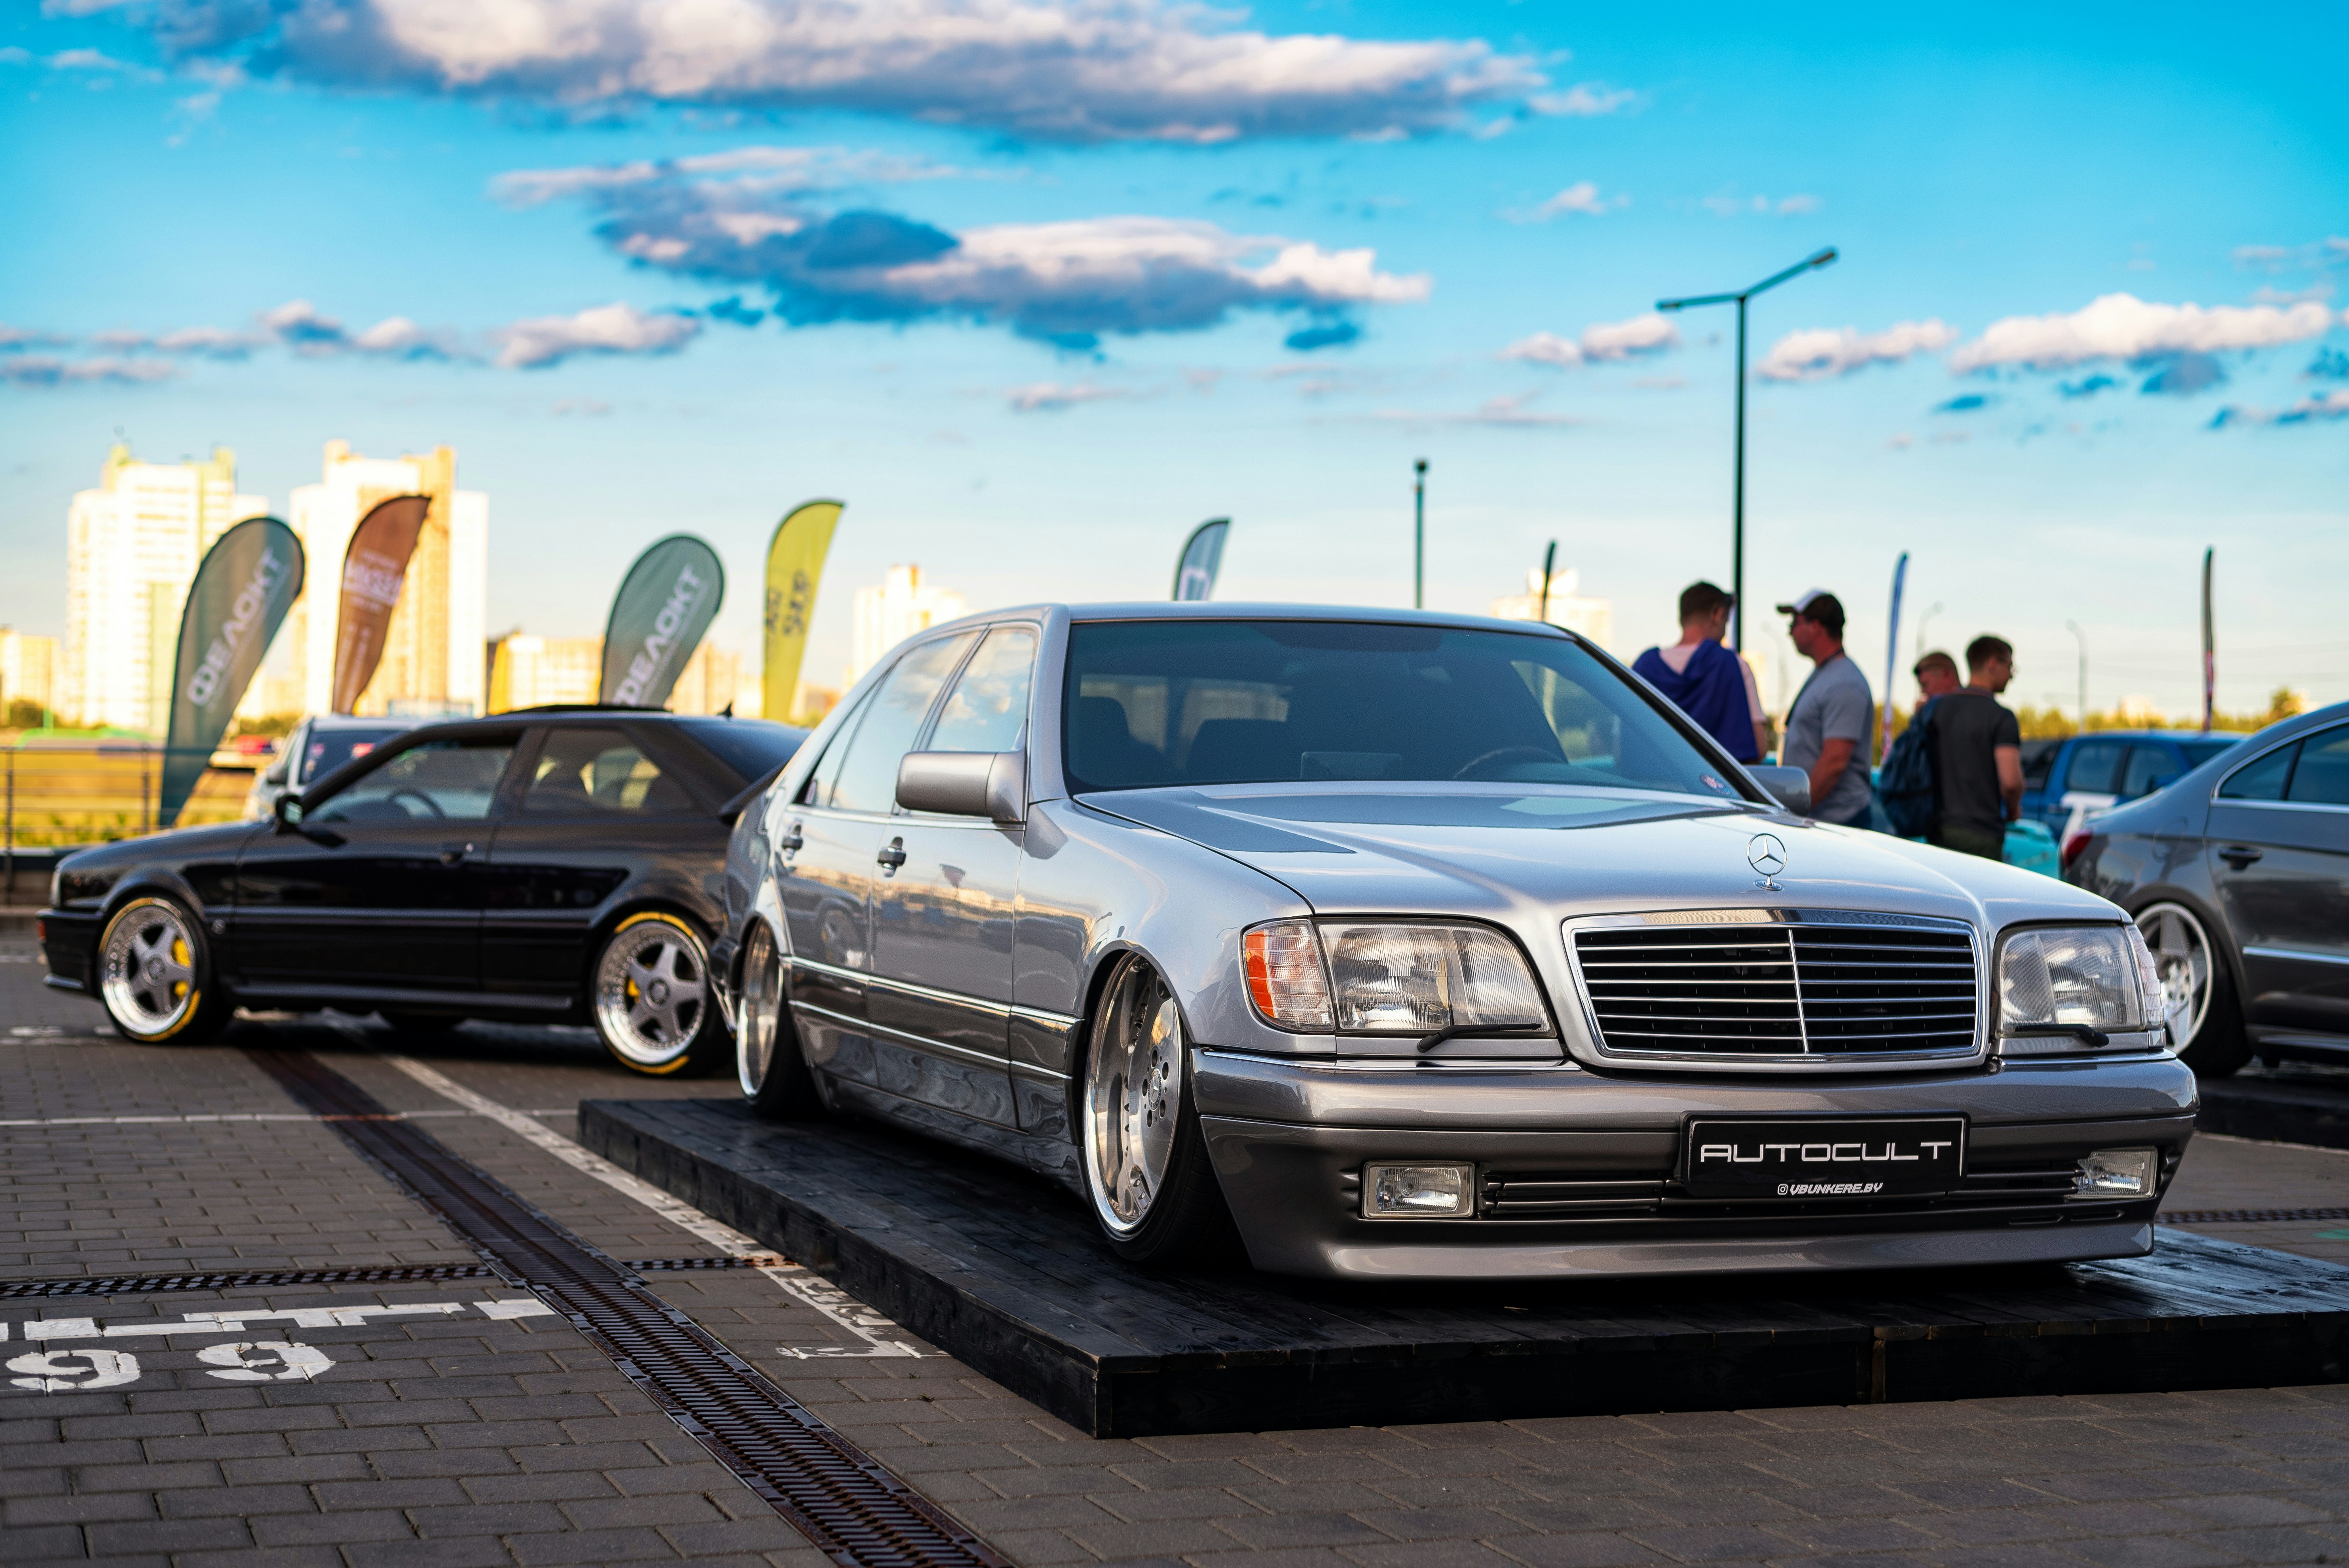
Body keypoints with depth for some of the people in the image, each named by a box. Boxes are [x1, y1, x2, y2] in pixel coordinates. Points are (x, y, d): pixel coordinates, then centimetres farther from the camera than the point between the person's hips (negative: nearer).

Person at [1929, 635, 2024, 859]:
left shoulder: (1939, 709, 10)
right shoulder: (2001, 716, -9)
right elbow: (2011, 781, -17)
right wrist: (2014, 809, 3)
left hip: (1940, 829, 6)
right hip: (1981, 833, -6)